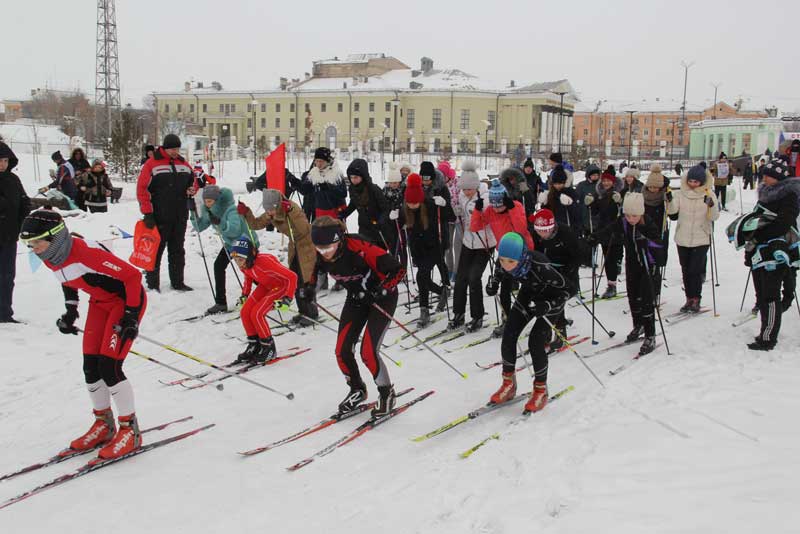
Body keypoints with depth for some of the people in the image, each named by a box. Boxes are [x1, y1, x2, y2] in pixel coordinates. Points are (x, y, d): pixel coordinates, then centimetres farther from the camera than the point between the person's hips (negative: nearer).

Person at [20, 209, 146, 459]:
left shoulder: (87, 252, -32)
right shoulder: (50, 258, -6)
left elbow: (132, 275, -27)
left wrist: (131, 315, -24)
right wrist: (71, 310, 11)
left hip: (127, 299, -8)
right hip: (100, 302, 8)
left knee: (109, 368, -13)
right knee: (90, 368, 4)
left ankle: (130, 431, 0)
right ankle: (104, 424, 23)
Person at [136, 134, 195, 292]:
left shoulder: (184, 164, 11)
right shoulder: (152, 164, -6)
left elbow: (192, 182, 23)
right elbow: (142, 189, -8)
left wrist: (192, 190, -2)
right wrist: (147, 213, -13)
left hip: (180, 217, 5)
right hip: (159, 218, -5)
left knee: (178, 251, 12)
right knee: (156, 251, 1)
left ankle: (178, 282, 21)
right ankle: (153, 284, 9)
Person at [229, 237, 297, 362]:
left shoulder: (265, 262, -38)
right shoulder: (244, 265, -15)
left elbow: (292, 277, -33)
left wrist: (288, 297, -37)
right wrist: (245, 294, 11)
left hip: (281, 286, -7)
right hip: (265, 286, 7)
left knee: (256, 314, -19)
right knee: (245, 312, -6)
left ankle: (269, 348, -2)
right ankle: (254, 345, 12)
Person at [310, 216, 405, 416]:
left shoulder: (360, 249, -35)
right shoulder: (320, 256, -17)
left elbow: (398, 270, -28)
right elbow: (314, 268, 10)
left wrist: (378, 292, -33)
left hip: (382, 296, -6)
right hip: (356, 297, 6)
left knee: (368, 351, -15)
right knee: (342, 351, -2)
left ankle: (387, 393, 11)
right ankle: (357, 390, 25)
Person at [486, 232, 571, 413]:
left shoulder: (539, 266, -40)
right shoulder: (503, 263, -25)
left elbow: (565, 289, -27)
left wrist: (547, 306, -39)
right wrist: (493, 284, -12)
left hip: (551, 300, -5)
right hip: (528, 295, 5)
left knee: (535, 341, -16)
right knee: (509, 336, -5)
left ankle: (540, 391, 3)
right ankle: (509, 384, 15)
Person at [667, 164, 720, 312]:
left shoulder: (708, 195, -4)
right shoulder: (681, 194, 2)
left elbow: (714, 217, -13)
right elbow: (672, 212, -8)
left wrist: (711, 205, -32)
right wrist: (669, 200, -25)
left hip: (701, 239, -3)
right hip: (683, 239, 3)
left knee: (695, 270, -6)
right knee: (686, 270, 9)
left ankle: (696, 300, 6)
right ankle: (689, 298, 20)